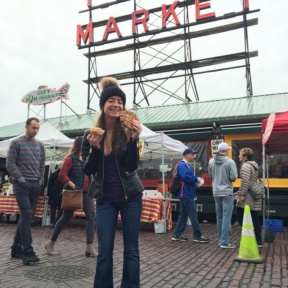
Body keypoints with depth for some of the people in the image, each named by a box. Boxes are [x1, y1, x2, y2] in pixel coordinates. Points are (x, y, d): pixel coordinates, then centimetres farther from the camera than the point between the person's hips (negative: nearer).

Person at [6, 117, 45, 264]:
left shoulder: (40, 145, 14)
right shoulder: (16, 143, 0)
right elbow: (10, 164, -5)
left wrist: (40, 180, 8)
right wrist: (21, 179, -11)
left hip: (36, 185, 5)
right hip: (21, 184, -5)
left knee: (25, 216, 10)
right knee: (26, 215, -13)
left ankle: (16, 248, 21)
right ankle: (28, 252, -12)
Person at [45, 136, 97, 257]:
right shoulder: (71, 158, -9)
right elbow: (62, 175, -15)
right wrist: (74, 186, -17)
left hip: (87, 192, 5)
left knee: (91, 217, -5)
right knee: (65, 218, 7)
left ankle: (90, 247, 0)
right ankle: (51, 242, 28)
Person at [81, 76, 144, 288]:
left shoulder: (128, 132, -8)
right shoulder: (91, 134, -3)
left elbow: (131, 167, -14)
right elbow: (87, 170, -3)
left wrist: (134, 139, -26)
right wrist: (94, 148, -20)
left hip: (130, 196, -1)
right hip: (105, 199, 1)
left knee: (131, 250, 8)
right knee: (104, 251, 4)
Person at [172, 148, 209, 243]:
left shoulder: (186, 165, 18)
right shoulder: (183, 165, -16)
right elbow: (185, 177, -29)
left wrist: (195, 180, 4)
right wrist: (196, 179, -16)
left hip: (185, 194, 11)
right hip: (186, 194, -11)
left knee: (183, 215, 13)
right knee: (193, 215, -4)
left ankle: (177, 235, 17)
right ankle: (197, 236, 5)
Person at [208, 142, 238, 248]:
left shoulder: (211, 161, 1)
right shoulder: (230, 162, -13)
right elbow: (234, 177, -15)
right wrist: (228, 178, 5)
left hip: (216, 193, 5)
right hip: (227, 192, -5)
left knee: (219, 217, 15)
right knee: (226, 217, -1)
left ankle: (220, 239, 23)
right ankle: (225, 242, -1)